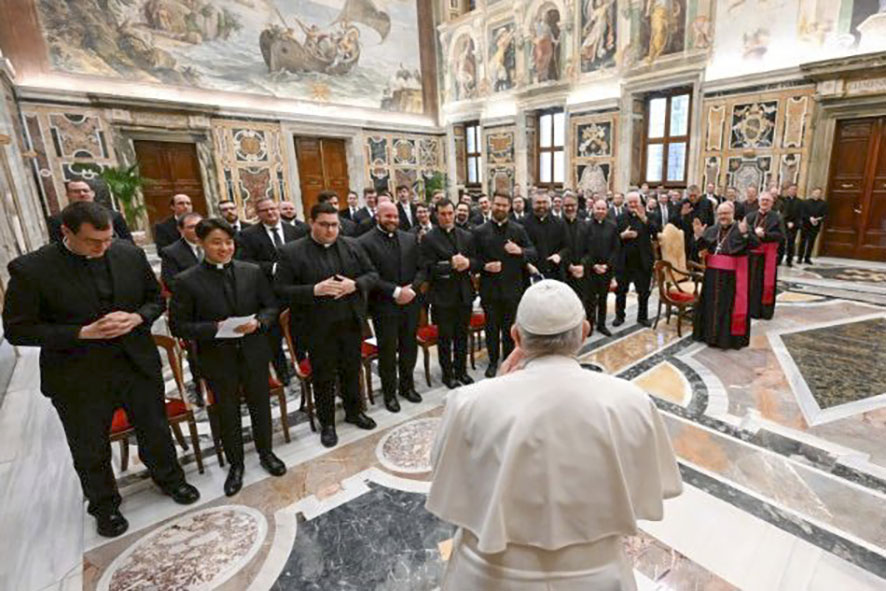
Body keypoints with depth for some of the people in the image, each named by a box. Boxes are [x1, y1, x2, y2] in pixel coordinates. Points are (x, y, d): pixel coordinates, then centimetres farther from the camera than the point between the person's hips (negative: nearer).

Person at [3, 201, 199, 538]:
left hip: (138, 363, 2)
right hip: (79, 378, -2)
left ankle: (169, 479, 45)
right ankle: (104, 505, 44)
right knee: (90, 451, 18)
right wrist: (83, 332, -23)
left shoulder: (131, 255, -6)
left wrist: (136, 318, -16)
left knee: (156, 431, 19)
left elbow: (156, 299, 5)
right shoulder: (30, 269, -14)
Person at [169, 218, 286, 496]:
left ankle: (265, 453, 42)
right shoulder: (187, 281, -9)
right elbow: (177, 325, -7)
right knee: (227, 413, 16)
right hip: (217, 359, -1)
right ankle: (235, 463, 39)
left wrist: (258, 322, -18)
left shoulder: (252, 272, -3)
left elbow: (271, 307, 2)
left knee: (260, 406, 18)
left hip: (255, 355, 2)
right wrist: (214, 329, -22)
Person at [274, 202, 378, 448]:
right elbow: (281, 289, -11)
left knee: (352, 371, 19)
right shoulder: (291, 252, -8)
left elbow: (372, 275, 5)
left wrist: (355, 284, -15)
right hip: (318, 328, -3)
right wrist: (315, 290, -23)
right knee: (324, 377, 12)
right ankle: (327, 423, 31)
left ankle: (354, 412, 40)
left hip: (352, 322, 4)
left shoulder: (352, 246, 3)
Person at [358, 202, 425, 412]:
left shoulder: (410, 238, 8)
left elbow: (421, 268, 8)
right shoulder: (365, 242, -8)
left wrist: (412, 288, -9)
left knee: (409, 347, 16)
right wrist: (395, 292, -18)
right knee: (387, 351, 8)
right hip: (384, 306, -4)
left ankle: (407, 386, 35)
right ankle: (390, 393, 26)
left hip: (410, 303, 5)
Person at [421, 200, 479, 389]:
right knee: (445, 338, 7)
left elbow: (477, 262, 7)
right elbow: (429, 269, -13)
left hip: (464, 294, 4)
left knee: (462, 335, 15)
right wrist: (451, 265, -22)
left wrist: (468, 263, -14)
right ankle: (447, 374, 23)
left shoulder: (467, 236, 9)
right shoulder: (429, 238, -6)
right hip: (442, 296, -4)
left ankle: (461, 370, 32)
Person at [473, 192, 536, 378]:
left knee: (510, 327, 11)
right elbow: (474, 258, 3)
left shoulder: (518, 230, 3)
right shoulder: (480, 231, 2)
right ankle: (493, 361, 26)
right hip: (489, 288, 0)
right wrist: (484, 266, -16)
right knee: (491, 327, 10)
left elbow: (533, 253, 1)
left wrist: (520, 251, -19)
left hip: (512, 287, 0)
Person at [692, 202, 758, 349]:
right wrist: (698, 235, -13)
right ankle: (711, 333, 26)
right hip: (713, 273, 5)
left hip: (732, 274, -5)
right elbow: (700, 247, 3)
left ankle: (730, 337, 12)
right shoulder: (712, 230, 8)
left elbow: (753, 244, -18)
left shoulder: (742, 227, -6)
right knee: (712, 304, 12)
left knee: (731, 305, 1)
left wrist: (744, 233, -34)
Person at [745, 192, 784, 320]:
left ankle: (765, 310, 11)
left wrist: (764, 235, -19)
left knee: (767, 282, 2)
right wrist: (755, 232, -17)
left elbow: (780, 235, -8)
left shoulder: (776, 217, 2)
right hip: (752, 253, 2)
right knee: (752, 282, 6)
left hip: (768, 254, -2)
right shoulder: (750, 216, 9)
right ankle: (751, 309, 15)